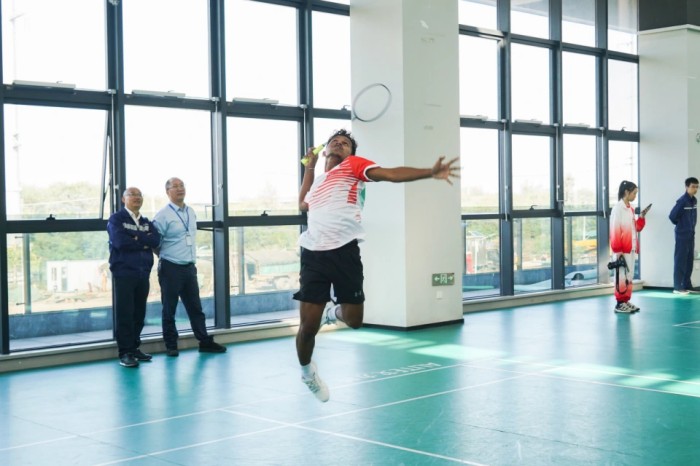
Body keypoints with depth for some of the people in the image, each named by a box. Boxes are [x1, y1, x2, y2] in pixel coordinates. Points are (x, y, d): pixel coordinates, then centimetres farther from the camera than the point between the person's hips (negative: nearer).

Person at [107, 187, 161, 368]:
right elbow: (120, 241, -17)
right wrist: (144, 242, -5)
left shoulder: (146, 222, 17)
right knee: (125, 313, -5)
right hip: (124, 273, -5)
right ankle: (125, 352, -1)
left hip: (143, 273, 5)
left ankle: (135, 348, 18)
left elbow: (156, 240, -1)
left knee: (139, 313, 7)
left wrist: (136, 237, -12)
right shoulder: (116, 219, 0)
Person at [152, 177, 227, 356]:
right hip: (171, 268, -6)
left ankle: (205, 342, 15)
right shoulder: (163, 215, -11)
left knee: (195, 307, 10)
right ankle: (171, 346, 12)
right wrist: (166, 256, 3)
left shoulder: (191, 212, 9)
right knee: (169, 309, 4)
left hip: (189, 267, 6)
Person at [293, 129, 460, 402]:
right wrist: (309, 166, 37)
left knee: (353, 321, -1)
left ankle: (333, 313, 34)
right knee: (308, 325, 0)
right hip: (314, 254, 3)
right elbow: (303, 204, 43)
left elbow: (391, 174, -4)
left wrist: (429, 172, -17)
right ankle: (307, 370, 28)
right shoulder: (317, 181, 23)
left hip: (344, 251, -3)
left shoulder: (353, 165, 9)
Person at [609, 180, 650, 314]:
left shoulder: (630, 209, 13)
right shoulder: (617, 208, -12)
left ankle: (626, 301, 19)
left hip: (631, 248, 8)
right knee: (622, 276, -5)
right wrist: (618, 250, -17)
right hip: (622, 250, -8)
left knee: (629, 275, 11)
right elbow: (615, 231, -15)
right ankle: (620, 303, 0)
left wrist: (641, 217, 3)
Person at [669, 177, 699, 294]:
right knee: (680, 261, -6)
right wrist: (680, 225, -2)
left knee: (689, 261, 11)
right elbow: (672, 216, -18)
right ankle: (677, 287, -3)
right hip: (682, 235, -8)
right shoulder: (682, 201, -16)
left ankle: (687, 285, 18)